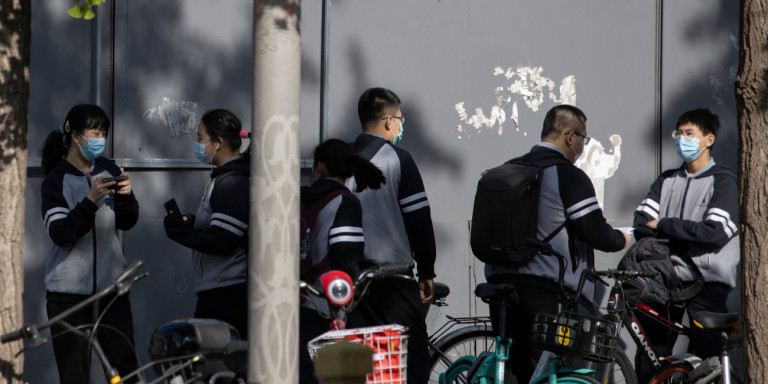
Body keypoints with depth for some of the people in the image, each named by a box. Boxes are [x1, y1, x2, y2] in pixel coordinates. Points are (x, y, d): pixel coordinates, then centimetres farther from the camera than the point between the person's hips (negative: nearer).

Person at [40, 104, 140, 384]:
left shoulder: (108, 169, 8)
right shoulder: (57, 180, -5)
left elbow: (126, 223, 12)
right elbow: (60, 234, -16)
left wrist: (125, 197, -8)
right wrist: (91, 200, -25)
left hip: (111, 284, 4)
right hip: (70, 289, -4)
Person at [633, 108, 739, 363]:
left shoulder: (723, 181, 1)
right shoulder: (666, 181, 18)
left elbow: (715, 232, -12)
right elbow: (642, 224, 6)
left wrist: (664, 226, -9)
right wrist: (671, 240, -13)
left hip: (707, 281, -5)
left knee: (705, 359, -9)